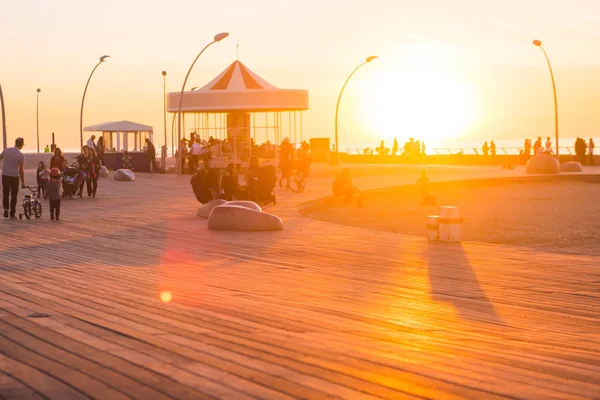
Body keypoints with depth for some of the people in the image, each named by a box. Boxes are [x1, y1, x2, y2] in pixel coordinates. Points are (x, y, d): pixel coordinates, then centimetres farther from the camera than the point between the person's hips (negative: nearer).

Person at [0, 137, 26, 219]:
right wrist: (23, 183, -3)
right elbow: (21, 170, -9)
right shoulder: (21, 155, -10)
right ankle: (12, 214, 10)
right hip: (14, 176, -3)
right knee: (14, 195, 7)